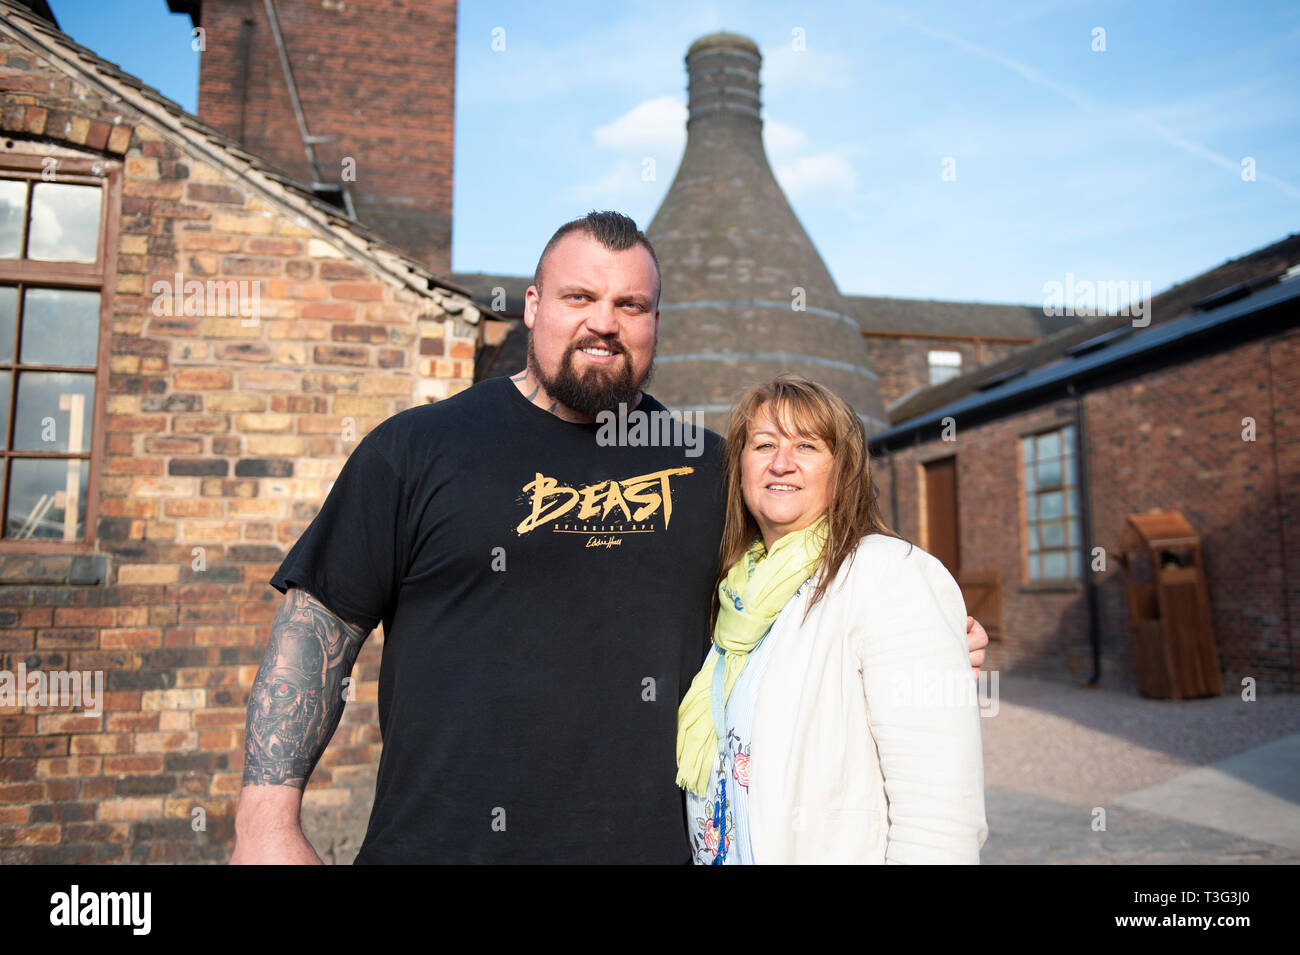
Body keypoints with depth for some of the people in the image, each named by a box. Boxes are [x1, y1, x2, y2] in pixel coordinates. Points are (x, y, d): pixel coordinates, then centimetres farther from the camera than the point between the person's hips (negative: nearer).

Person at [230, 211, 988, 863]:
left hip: (656, 842, 3)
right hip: (439, 840, -2)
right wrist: (268, 820, -9)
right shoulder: (417, 447, -1)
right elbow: (316, 628, -2)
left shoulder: (707, 464, 7)